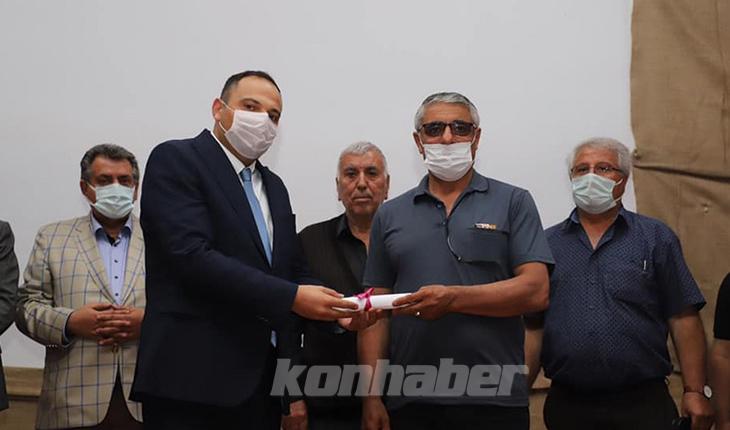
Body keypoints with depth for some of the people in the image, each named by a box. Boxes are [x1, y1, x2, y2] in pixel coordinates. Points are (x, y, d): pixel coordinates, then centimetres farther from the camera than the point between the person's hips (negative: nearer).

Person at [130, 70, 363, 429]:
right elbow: (193, 256, -18)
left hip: (265, 377, 7)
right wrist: (292, 297, -21)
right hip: (195, 377, -7)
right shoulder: (175, 160, -5)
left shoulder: (274, 187, 18)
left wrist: (336, 309, -3)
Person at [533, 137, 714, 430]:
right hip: (567, 404, 1)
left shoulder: (656, 238, 5)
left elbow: (683, 318, 0)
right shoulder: (546, 243, 8)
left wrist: (695, 391, -6)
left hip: (643, 404, -1)